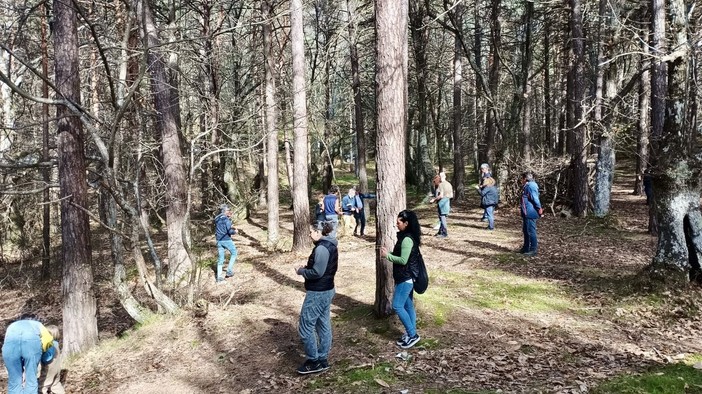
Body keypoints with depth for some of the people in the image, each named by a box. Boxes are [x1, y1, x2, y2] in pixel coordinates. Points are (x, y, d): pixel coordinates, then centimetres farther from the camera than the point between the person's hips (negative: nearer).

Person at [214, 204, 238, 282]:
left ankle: (219, 277, 7)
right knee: (234, 253, 15)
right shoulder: (226, 219, -14)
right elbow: (230, 231, -20)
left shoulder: (216, 219, 11)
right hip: (227, 240, -7)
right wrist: (235, 231, 2)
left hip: (219, 240, 7)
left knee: (220, 259, 9)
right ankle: (229, 271, 9)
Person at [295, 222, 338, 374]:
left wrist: (302, 271, -10)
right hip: (327, 290, 10)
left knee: (305, 326, 0)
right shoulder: (330, 245, 9)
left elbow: (317, 272, -26)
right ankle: (322, 359, 24)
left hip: (317, 293, -10)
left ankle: (313, 361, 9)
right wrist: (307, 268, 5)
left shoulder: (322, 248, -23)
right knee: (324, 326, 15)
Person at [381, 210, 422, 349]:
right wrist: (389, 254, 5)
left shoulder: (407, 239, -21)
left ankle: (412, 335, 1)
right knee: (408, 305, 14)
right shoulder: (405, 236, 11)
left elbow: (403, 260, -23)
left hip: (405, 278, -10)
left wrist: (387, 255, -15)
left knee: (397, 306, -6)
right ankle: (411, 334, 22)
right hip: (406, 277, 10)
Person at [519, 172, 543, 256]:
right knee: (525, 231, 18)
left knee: (531, 231, -4)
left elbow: (535, 199, -20)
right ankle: (526, 248, 29)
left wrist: (540, 210, -19)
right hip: (526, 213, 11)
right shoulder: (526, 186, 14)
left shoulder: (530, 186, -18)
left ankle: (533, 249, 3)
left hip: (530, 213, -11)